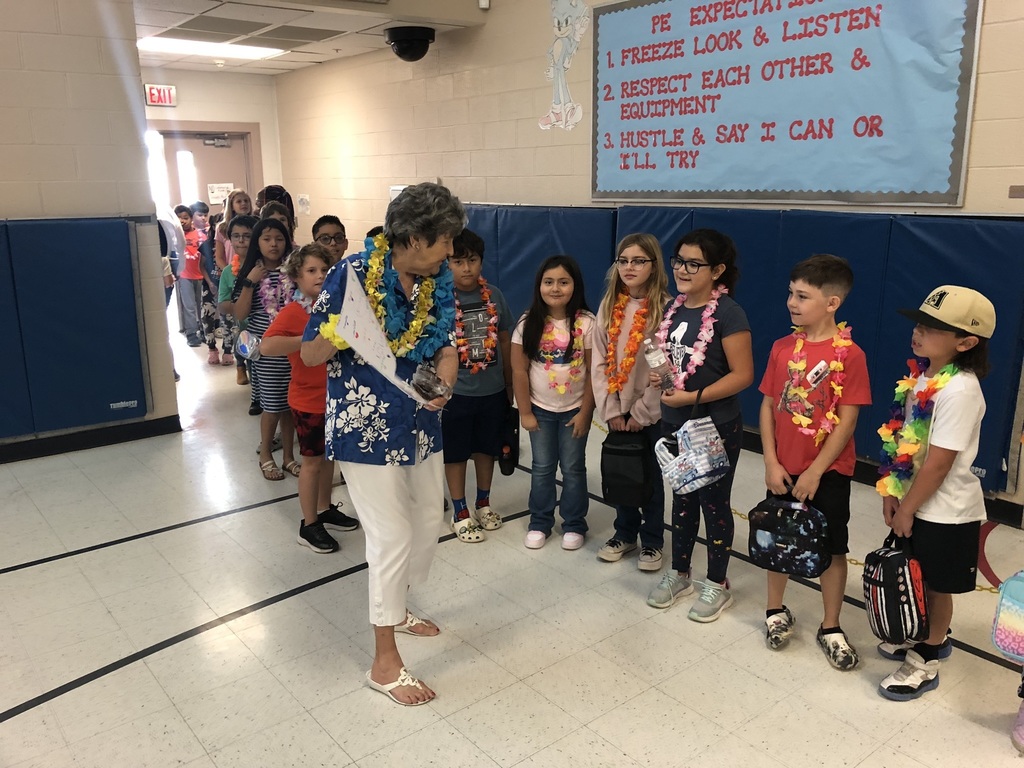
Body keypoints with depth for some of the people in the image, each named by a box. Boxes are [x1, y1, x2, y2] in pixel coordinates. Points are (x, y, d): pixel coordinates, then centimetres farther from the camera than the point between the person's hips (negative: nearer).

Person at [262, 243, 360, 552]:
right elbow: (267, 346, -35)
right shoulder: (292, 313, -17)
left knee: (328, 456, 18)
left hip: (335, 396, 7)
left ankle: (325, 509, 35)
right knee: (312, 461, 4)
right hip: (308, 400, -7)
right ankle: (309, 525, 18)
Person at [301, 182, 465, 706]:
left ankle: (394, 606, 45)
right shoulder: (352, 275, -18)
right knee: (392, 536, -3)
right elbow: (310, 355, -13)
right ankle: (385, 662, 15)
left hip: (420, 423, 7)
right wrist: (335, 337, -36)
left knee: (428, 521, 19)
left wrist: (444, 383, -13)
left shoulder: (438, 282, 0)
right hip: (366, 426, -7)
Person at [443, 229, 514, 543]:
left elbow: (504, 340, 7)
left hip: (492, 390, 4)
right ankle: (460, 513, 26)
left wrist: (509, 384, 11)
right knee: (456, 452, 10)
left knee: (486, 448, 18)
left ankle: (483, 504, 38)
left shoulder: (494, 295, -1)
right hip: (456, 392, -4)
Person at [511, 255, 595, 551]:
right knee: (542, 468, 12)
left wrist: (585, 412, -8)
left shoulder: (586, 323, -12)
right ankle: (540, 522, 27)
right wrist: (525, 412, -4)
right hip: (540, 409, 1)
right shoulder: (529, 323, -8)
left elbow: (593, 371, -8)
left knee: (573, 468, 10)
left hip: (574, 410, -1)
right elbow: (519, 370, -4)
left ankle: (574, 524, 25)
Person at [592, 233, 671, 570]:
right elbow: (599, 360, 2)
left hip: (652, 410, -4)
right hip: (617, 408, 4)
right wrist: (610, 409, -5)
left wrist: (642, 412, -13)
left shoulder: (665, 308, -11)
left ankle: (652, 541, 25)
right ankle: (625, 533, 32)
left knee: (651, 475, 8)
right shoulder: (609, 306, 4)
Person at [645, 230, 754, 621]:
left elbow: (742, 375, -19)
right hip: (675, 425, 7)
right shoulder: (674, 308, 5)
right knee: (682, 499, 19)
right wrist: (658, 376, -5)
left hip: (717, 428, -6)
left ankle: (717, 585, 26)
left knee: (714, 503, 8)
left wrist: (693, 397, -23)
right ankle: (679, 574, 35)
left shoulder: (727, 313, -17)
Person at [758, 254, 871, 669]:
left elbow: (847, 420, -14)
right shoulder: (782, 348, -1)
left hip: (829, 471, -3)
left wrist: (815, 471, -15)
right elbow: (767, 406, 1)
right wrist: (771, 463, -6)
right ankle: (776, 611, 35)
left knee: (832, 549, 9)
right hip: (784, 468, 4)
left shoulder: (849, 354, -14)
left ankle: (830, 628, 25)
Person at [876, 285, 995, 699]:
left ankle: (925, 662, 30)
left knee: (937, 585, 12)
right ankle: (931, 637, 45)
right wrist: (892, 490, 0)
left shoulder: (958, 391, -26)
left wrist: (906, 510, -15)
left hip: (945, 510, -7)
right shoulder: (920, 374, -1)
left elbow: (939, 463, -24)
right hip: (917, 500, 7)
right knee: (918, 579, 22)